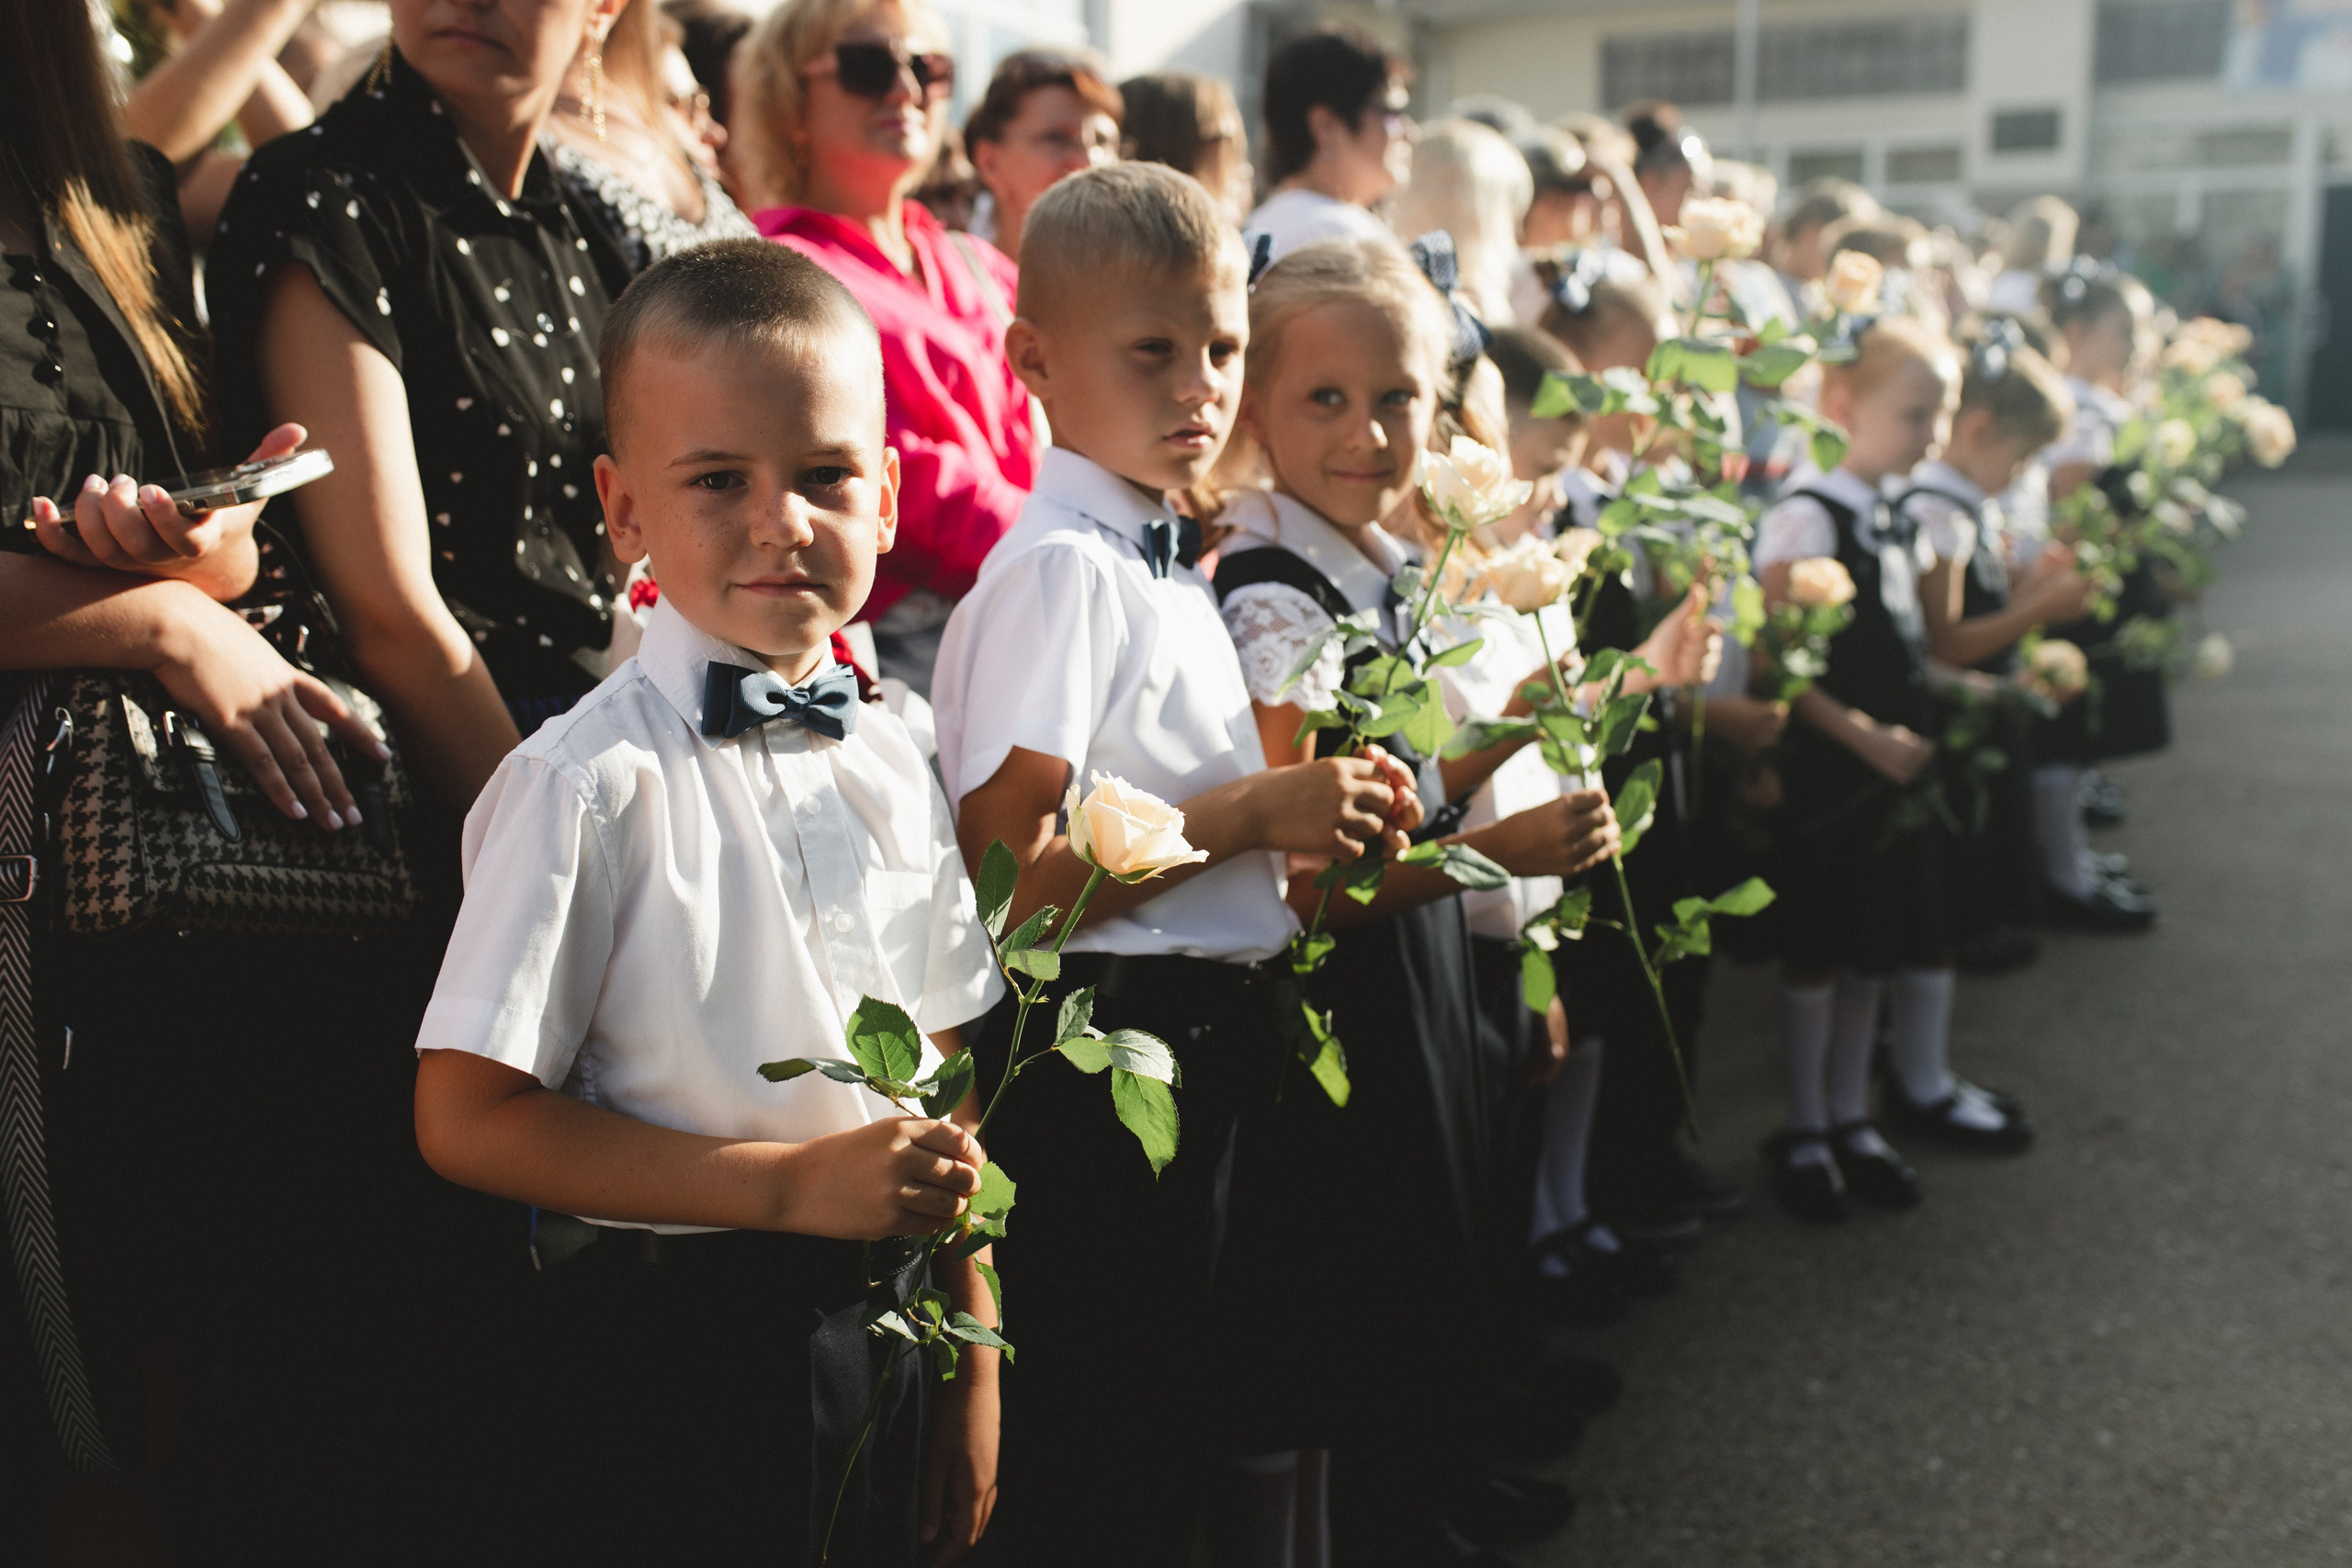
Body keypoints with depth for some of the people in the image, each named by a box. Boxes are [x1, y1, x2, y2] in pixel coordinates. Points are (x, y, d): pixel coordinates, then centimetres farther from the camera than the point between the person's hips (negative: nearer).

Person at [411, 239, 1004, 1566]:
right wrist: (794, 1185, -20)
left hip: (886, 1337, 6)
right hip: (680, 1358, -5)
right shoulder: (591, 783, -15)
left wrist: (976, 1372, 9)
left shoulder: (890, 764, 3)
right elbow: (469, 1121, -16)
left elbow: (941, 1083, 9)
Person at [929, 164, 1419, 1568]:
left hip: (1197, 1051, 9)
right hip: (1100, 1068, -9)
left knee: (1170, 1440, 21)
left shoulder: (1169, 568, 12)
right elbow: (1008, 879, -23)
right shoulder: (1061, 570, -16)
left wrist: (1316, 818, 3)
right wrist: (1253, 812, -19)